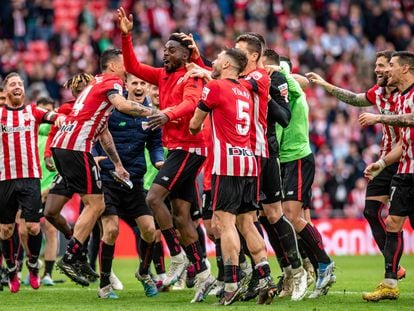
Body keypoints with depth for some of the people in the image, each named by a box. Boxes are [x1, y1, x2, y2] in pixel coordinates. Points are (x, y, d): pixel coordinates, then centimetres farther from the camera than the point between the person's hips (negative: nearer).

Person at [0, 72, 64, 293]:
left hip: (31, 177, -1)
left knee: (33, 226, -7)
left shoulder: (32, 111, 7)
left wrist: (58, 117, -32)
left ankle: (33, 266, 15)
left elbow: (49, 115, -10)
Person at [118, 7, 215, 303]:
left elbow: (190, 103, -28)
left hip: (188, 148, -9)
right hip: (177, 148, 9)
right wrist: (126, 36, 5)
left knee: (154, 197, -18)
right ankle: (202, 274, 9)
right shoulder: (163, 75, 14)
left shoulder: (191, 77, -10)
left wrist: (168, 114, -47)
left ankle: (177, 257, -11)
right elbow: (134, 67, 15)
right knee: (181, 216, 6)